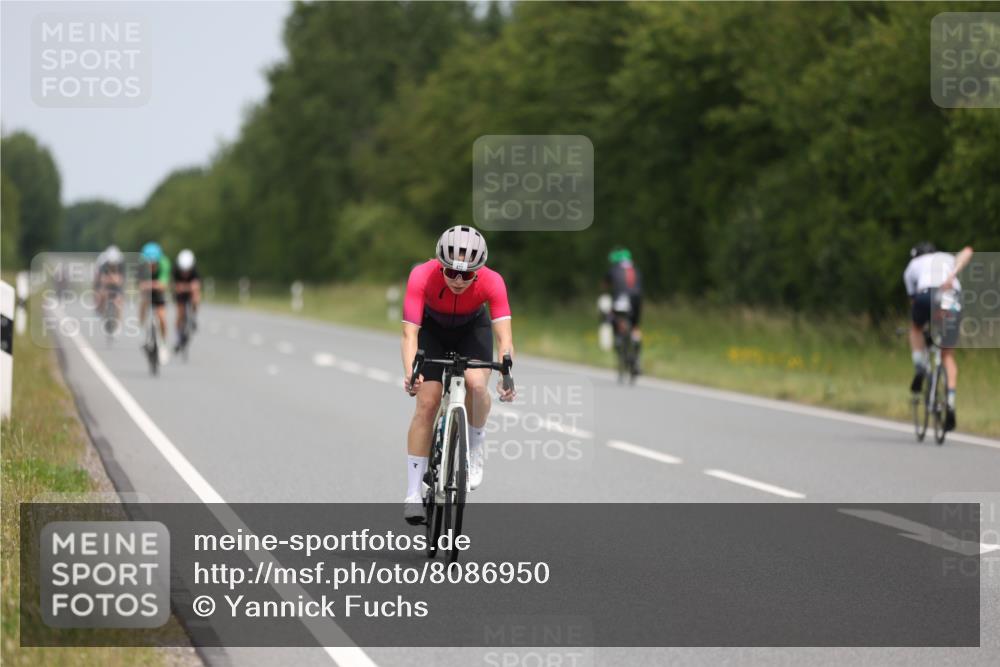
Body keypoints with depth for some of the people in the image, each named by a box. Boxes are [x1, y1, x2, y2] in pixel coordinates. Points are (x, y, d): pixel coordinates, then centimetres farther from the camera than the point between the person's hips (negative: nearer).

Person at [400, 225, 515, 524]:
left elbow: (504, 336, -39)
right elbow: (410, 333, -40)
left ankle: (475, 449, 0)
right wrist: (410, 374, -57)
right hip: (432, 329, 0)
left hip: (473, 328, 0)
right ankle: (413, 494, -6)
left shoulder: (491, 282, -34)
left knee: (476, 383, -28)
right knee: (426, 402, -13)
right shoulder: (422, 276, -35)